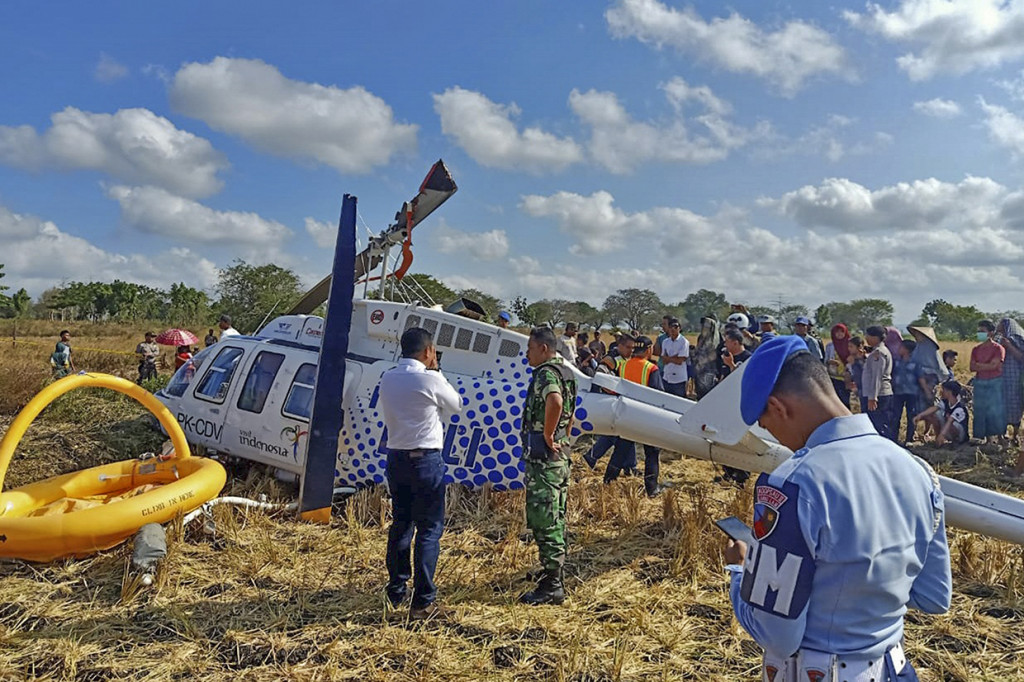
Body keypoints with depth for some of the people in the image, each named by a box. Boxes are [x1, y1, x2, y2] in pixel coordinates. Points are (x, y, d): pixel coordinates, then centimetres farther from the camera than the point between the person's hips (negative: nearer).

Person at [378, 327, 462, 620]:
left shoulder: (387, 378, 5)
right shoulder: (429, 380, -13)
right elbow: (456, 405, 3)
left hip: (396, 458, 7)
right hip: (425, 459, -7)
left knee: (400, 524, 17)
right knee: (429, 529, 0)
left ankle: (396, 591, 28)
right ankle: (423, 602, 0)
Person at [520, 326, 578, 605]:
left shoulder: (546, 373, -15)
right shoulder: (564, 372, 17)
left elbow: (555, 401, -37)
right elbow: (569, 413, 29)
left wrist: (547, 437, -26)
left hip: (543, 458, -10)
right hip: (560, 456, 10)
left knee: (544, 522, -4)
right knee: (555, 522, 15)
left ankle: (551, 587, 2)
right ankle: (555, 582, 24)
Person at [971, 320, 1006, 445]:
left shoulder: (998, 348, -5)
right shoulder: (976, 349, 9)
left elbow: (994, 365, -15)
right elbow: (972, 368, 1)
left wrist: (979, 365, -5)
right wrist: (987, 366, -12)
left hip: (995, 383, -4)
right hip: (980, 383, 4)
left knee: (996, 410, -3)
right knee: (981, 411, 3)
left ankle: (999, 436, 7)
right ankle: (985, 437, 9)